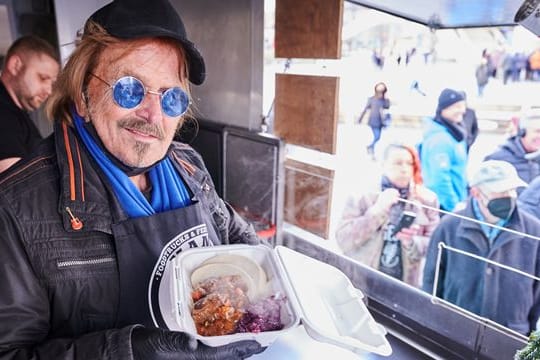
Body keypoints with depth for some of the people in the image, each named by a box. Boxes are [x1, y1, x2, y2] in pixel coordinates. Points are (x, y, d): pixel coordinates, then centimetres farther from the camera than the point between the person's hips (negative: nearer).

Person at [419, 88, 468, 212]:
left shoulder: (453, 133, 10)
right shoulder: (440, 138, -21)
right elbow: (440, 177, -25)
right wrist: (453, 205, -21)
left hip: (451, 203, 10)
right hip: (444, 205, -10)